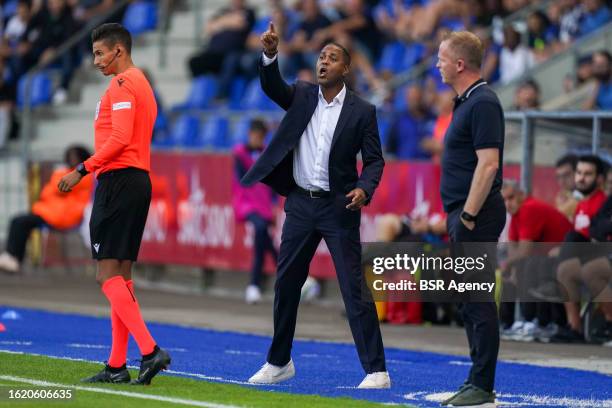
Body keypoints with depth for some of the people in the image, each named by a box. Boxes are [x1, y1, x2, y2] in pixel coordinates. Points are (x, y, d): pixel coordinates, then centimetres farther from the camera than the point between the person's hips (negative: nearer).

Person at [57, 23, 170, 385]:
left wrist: (83, 170, -17)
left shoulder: (122, 85, -10)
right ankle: (117, 365, 10)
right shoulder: (142, 84, 21)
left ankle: (150, 350, -20)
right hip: (139, 179, 10)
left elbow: (120, 138, -20)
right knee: (121, 274, 10)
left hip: (119, 179, -10)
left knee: (108, 274, -11)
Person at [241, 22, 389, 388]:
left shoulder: (362, 111, -4)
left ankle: (377, 370, -6)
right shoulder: (302, 96, 5)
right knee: (286, 285, 11)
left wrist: (364, 189, -22)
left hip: (338, 207, -4)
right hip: (301, 203, 4)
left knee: (354, 289, -8)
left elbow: (375, 160, -3)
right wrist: (270, 54, -30)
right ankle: (279, 363, 25)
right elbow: (273, 87, -12)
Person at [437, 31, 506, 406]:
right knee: (471, 301, 12)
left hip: (476, 217, -10)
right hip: (464, 214, 10)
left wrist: (468, 216, -21)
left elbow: (488, 164, -21)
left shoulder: (483, 104, -15)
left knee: (478, 300, -8)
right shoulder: (466, 102, 16)